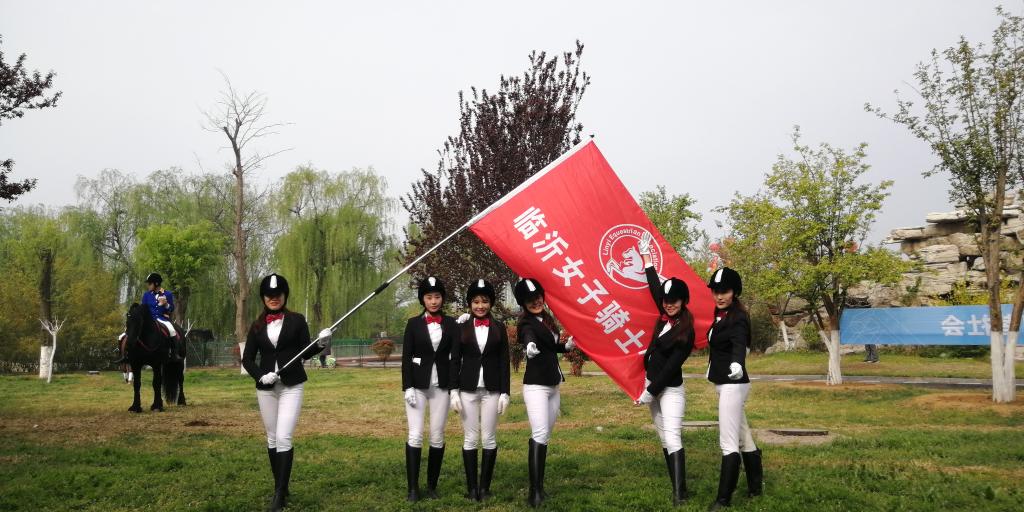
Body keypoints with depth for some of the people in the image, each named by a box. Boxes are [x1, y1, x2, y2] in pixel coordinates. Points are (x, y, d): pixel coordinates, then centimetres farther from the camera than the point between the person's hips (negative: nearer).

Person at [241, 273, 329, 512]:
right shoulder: (257, 326, 6)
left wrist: (320, 343, -22)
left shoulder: (297, 320, -1)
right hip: (266, 388, 3)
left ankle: (280, 492, -8)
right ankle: (280, 488, 21)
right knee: (272, 439, 10)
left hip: (291, 386, -3)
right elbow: (247, 359, 6)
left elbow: (305, 353, -2)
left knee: (284, 438, -12)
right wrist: (261, 375, -12)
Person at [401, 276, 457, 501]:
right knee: (415, 435, -6)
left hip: (441, 385, 1)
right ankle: (413, 488, -1)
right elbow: (406, 357, -2)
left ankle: (432, 485, 15)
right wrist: (408, 387, -10)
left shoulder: (451, 323, 5)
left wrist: (462, 329, -16)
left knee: (437, 437, 5)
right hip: (418, 385, -1)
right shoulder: (413, 323, 1)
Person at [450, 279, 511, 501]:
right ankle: (471, 487, 10)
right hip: (468, 389, 0)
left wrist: (505, 392, -2)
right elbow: (455, 361, 2)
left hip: (491, 389, 1)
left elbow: (504, 362, 4)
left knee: (489, 438, 3)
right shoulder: (462, 327, 3)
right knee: (470, 438, 3)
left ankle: (485, 487, 12)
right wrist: (454, 390, -6)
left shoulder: (499, 328, 5)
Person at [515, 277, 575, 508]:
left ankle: (539, 484, 20)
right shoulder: (527, 324, -14)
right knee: (539, 435, -17)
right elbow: (529, 336, -39)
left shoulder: (546, 319, 10)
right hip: (536, 385, -8)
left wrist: (567, 346, 6)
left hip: (553, 385, 8)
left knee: (544, 436, 11)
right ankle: (535, 491, -20)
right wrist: (529, 346, -60)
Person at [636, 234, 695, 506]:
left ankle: (679, 493, -18)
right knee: (664, 439, 10)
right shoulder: (665, 317, 1)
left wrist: (648, 393, -17)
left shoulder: (685, 333, -17)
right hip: (652, 385, 8)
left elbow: (671, 367, -19)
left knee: (672, 438, -15)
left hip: (670, 390, -8)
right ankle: (676, 485, 17)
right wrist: (646, 256, 17)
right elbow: (654, 287, 12)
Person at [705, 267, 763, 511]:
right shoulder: (721, 315, 6)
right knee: (743, 439, 19)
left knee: (729, 443, -8)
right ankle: (755, 488, 31)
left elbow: (739, 344, -41)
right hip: (725, 384, 10)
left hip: (732, 384, -10)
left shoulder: (737, 319, -20)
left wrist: (737, 364, -60)